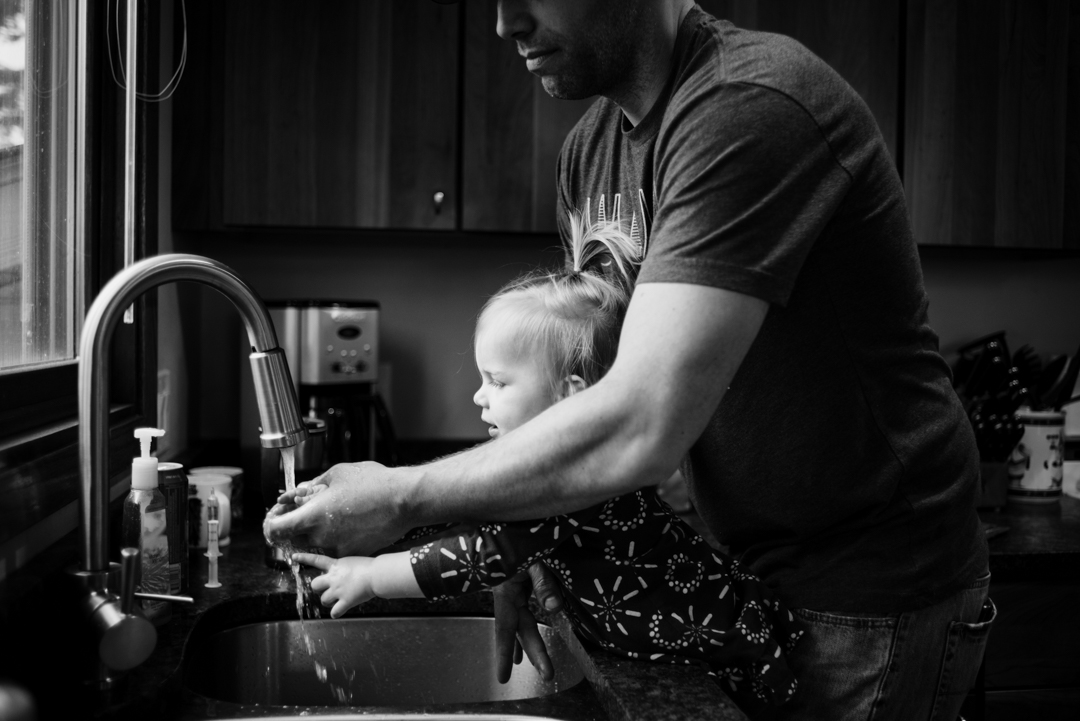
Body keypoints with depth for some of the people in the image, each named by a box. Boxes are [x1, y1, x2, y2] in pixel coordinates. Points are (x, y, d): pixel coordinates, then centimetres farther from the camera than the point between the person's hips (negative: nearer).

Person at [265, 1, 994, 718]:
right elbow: (587, 373, 7)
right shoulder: (591, 147, 3)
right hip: (754, 577, 8)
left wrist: (403, 499, -22)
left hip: (871, 596, -7)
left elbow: (639, 430, -32)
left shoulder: (752, 109, -26)